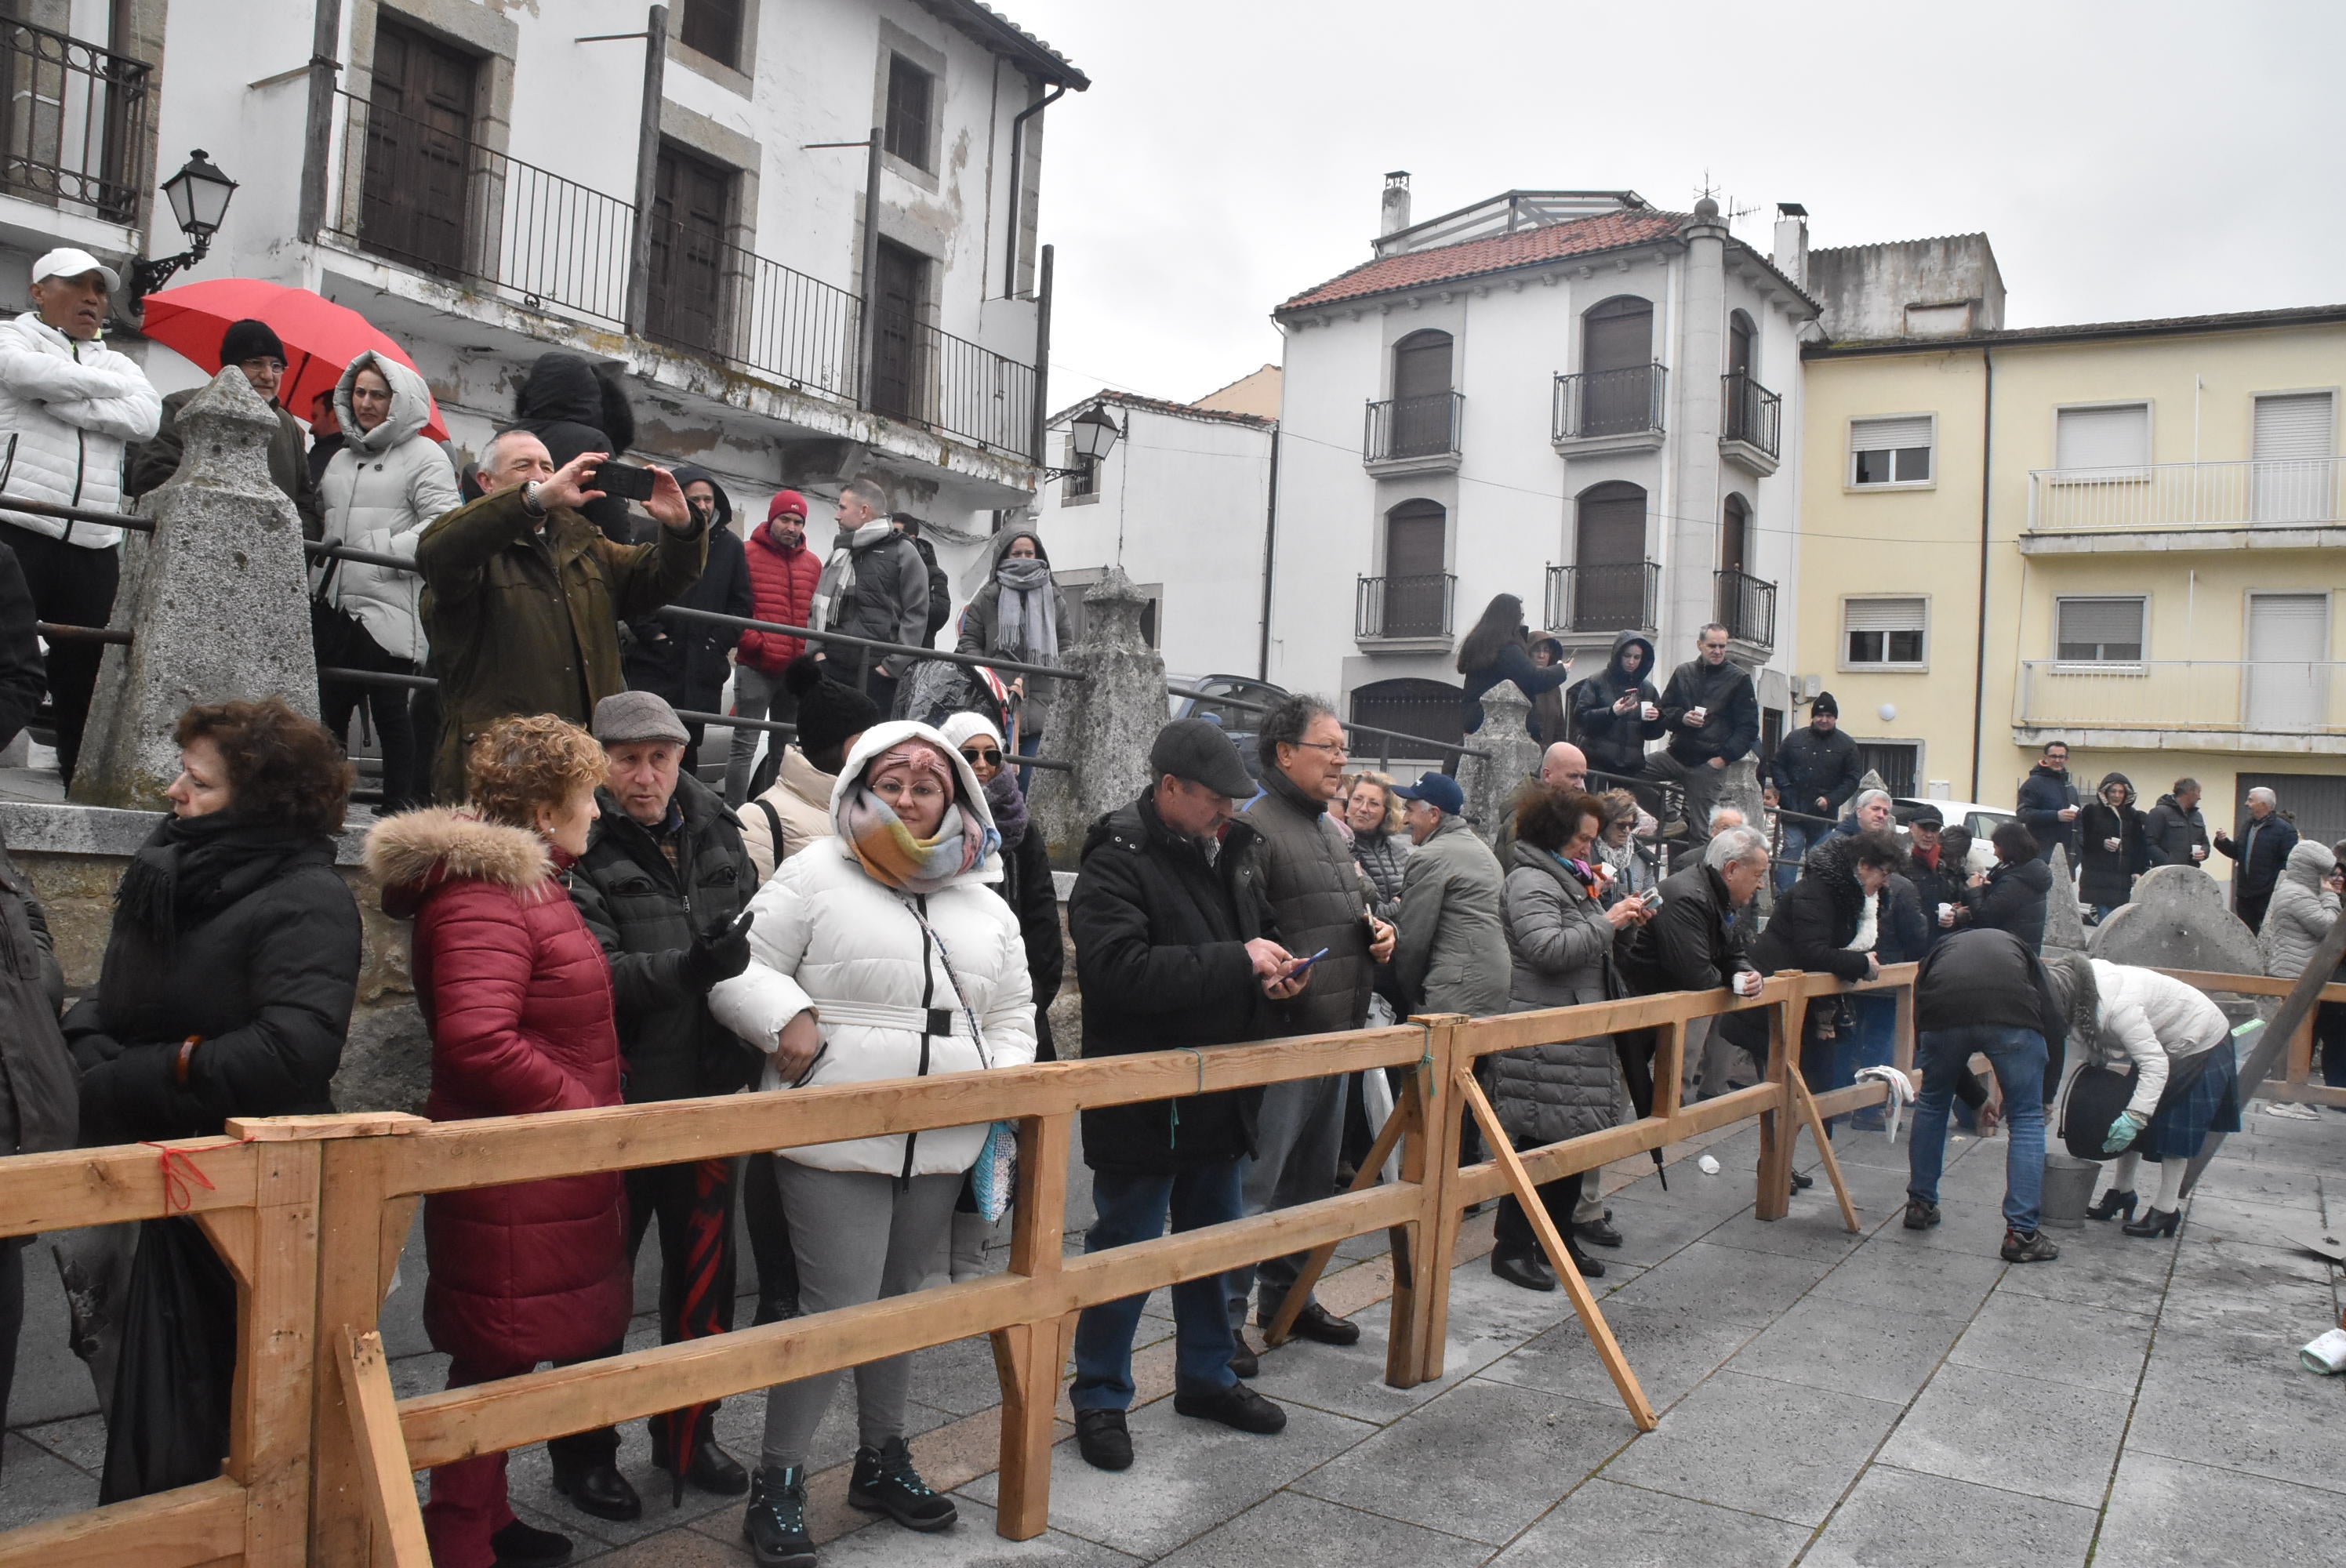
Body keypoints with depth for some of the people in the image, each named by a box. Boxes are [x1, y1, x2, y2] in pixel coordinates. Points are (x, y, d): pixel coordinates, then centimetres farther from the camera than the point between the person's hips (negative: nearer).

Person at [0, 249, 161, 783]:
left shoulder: (117, 364, 22)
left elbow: (146, 418, 1)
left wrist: (60, 401, -7)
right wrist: (109, 385, 0)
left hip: (96, 547, 4)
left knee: (83, 675, 3)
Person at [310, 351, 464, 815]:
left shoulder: (424, 455, 0)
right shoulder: (341, 459, 23)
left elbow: (444, 524, -11)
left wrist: (384, 552, -15)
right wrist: (316, 571, 15)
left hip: (389, 608, -7)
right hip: (331, 606, 7)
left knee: (393, 714, -4)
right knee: (327, 711, 8)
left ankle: (401, 804, 3)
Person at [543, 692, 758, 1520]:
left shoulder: (717, 832, 5)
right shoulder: (581, 850, -13)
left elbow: (753, 935, 15)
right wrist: (686, 967, -37)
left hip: (708, 1095, 5)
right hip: (616, 1102, -5)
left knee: (704, 1270, 16)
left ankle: (688, 1430, 35)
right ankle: (584, 1449, 28)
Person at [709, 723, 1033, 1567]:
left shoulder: (985, 905, 13)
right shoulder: (814, 876, -3)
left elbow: (1013, 1013, 19)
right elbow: (739, 967, -2)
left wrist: (1000, 1082, 4)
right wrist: (787, 1018, -17)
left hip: (939, 1146, 6)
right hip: (836, 1139, -5)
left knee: (901, 1299, 17)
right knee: (838, 1306, -7)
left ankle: (882, 1458, 35)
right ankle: (776, 1482, 11)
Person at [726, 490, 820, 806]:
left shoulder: (813, 564, 13)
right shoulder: (747, 555, -2)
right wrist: (753, 643, -11)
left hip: (796, 670, 5)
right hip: (756, 668, -5)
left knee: (785, 746, 13)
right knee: (745, 745, -6)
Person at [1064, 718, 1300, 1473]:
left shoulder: (1232, 849, 8)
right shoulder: (1117, 863, -18)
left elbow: (1263, 927, 25)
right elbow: (1121, 969, -31)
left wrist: (1277, 971, 2)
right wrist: (1237, 962, -28)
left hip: (1221, 1096, 8)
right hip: (1144, 1102, -8)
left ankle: (1208, 1375, 39)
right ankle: (1099, 1398, 22)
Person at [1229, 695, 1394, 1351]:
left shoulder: (1329, 829, 18)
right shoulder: (1253, 826, -14)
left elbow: (1356, 908, 30)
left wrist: (1378, 931, 10)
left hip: (1333, 1038, 10)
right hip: (1278, 1038, -10)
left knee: (1312, 1180, 19)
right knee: (1254, 1184, -4)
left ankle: (1286, 1295, 33)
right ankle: (1225, 1316, 7)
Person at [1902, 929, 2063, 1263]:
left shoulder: (1938, 953, 39)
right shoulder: (2016, 948, 37)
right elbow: (2053, 1020, 21)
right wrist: (2046, 1096, 30)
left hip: (1943, 1015, 1)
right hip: (2012, 1016, -1)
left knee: (1931, 1105, 26)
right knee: (2027, 1119, 14)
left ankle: (1920, 1205, 35)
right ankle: (2021, 1234, 11)